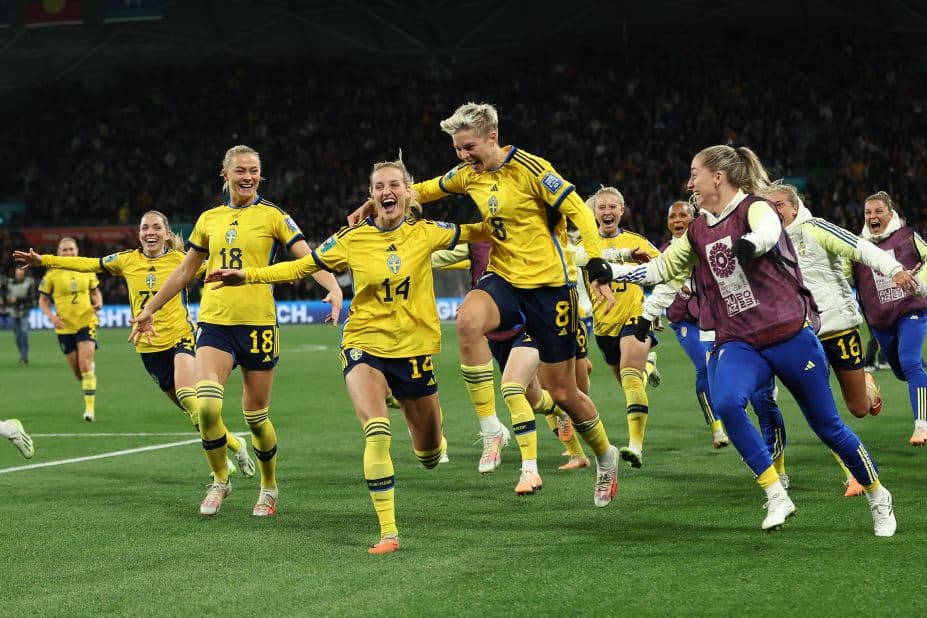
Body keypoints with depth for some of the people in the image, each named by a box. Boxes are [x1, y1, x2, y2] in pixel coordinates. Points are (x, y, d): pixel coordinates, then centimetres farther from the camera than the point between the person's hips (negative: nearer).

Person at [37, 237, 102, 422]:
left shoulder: (87, 270, 2)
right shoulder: (52, 274, -3)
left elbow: (96, 291, 17)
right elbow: (43, 300, 3)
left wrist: (98, 302, -5)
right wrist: (52, 317, -14)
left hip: (86, 322, -1)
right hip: (65, 326, 1)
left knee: (85, 364, -17)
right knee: (77, 371, 7)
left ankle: (90, 407, -14)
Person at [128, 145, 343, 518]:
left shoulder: (272, 216, 2)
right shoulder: (209, 219, 12)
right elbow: (185, 271, 22)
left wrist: (333, 288, -24)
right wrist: (149, 310, 24)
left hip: (258, 323, -2)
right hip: (214, 322, 2)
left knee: (256, 416, 4)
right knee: (206, 406, -17)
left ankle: (269, 487, 27)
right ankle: (220, 480, 6)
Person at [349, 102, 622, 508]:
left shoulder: (529, 170, -15)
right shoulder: (468, 175, 4)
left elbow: (578, 212, -15)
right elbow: (425, 190, 21)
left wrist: (598, 270, -23)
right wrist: (371, 207, 14)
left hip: (548, 284, -5)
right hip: (503, 279, 5)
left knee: (562, 391, 2)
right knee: (468, 320, -33)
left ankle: (605, 456, 31)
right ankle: (490, 428, -24)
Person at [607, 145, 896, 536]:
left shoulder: (754, 208, -9)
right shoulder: (699, 230, 12)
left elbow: (768, 230, -33)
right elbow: (663, 268, 22)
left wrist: (750, 243, -55)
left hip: (789, 336, -5)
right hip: (738, 344, 5)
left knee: (827, 426, 4)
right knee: (726, 404, -27)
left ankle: (878, 498, 28)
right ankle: (776, 497, -18)